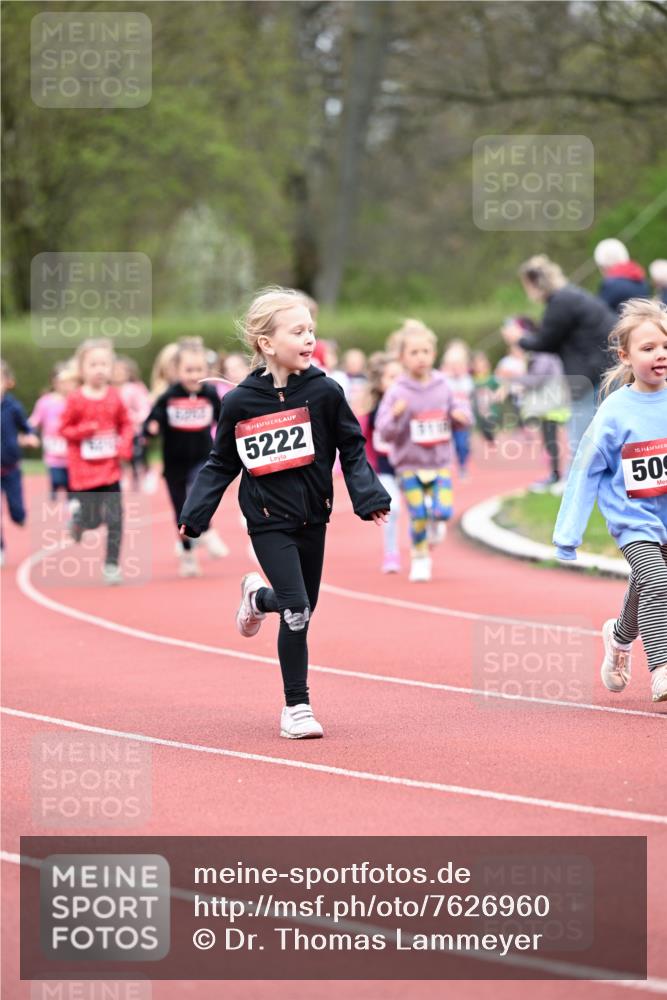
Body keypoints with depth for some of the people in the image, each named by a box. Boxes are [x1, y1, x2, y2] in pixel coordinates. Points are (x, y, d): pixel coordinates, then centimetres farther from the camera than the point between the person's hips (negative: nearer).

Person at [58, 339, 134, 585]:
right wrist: (84, 431, -19)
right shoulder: (76, 399, -7)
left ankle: (111, 565, 7)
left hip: (110, 469, 2)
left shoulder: (114, 397, 0)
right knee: (91, 520, 4)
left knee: (115, 520, -4)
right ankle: (75, 518, 40)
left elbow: (126, 424, 9)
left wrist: (125, 444, -8)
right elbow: (64, 428, -2)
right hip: (84, 470, -2)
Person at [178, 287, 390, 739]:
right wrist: (194, 514, -4)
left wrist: (370, 497, -12)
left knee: (302, 610, 13)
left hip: (312, 516, 3)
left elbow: (353, 450, 2)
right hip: (269, 520, -3)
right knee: (297, 610, -13)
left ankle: (259, 597, 47)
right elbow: (222, 465, 3)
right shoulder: (240, 403, -8)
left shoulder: (324, 392, -7)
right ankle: (297, 706, 3)